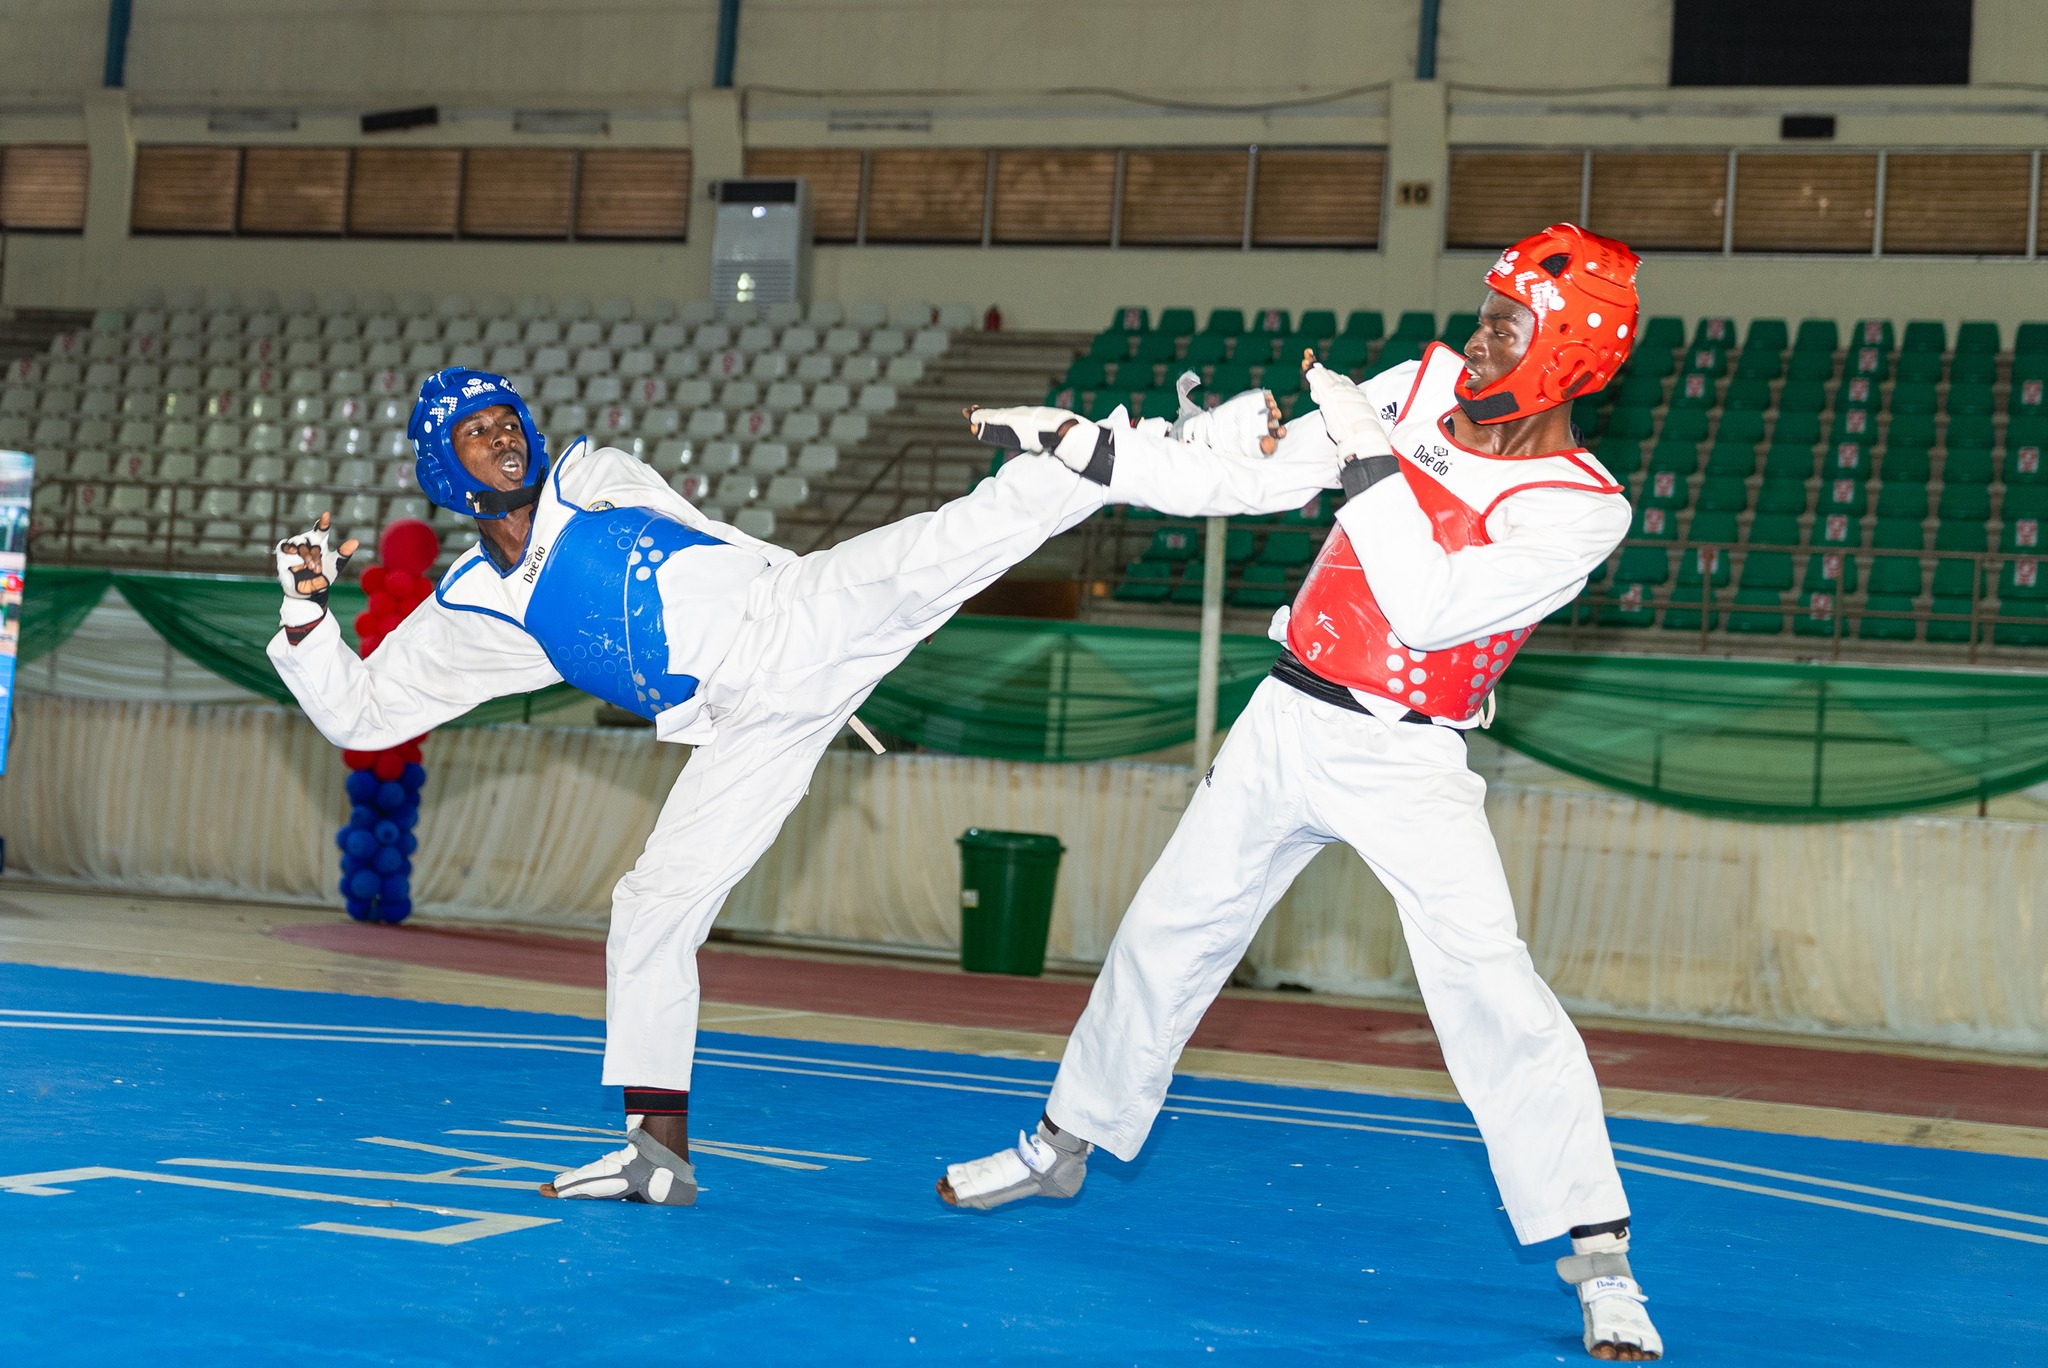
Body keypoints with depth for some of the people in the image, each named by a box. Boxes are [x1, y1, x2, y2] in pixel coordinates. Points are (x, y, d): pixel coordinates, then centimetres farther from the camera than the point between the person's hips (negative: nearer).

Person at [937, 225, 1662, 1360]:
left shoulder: (1579, 509, -17)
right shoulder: (1422, 392, -2)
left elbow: (1429, 609, -26)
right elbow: (1247, 482, 3)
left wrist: (1370, 461, -24)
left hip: (1404, 762, -5)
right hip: (1287, 718, 6)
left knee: (1487, 982, -21)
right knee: (1169, 932, 15)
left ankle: (1598, 1261, -13)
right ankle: (1065, 1143, 36)